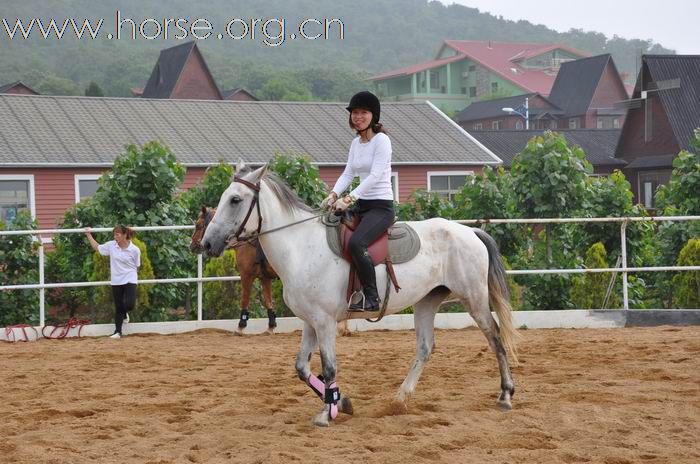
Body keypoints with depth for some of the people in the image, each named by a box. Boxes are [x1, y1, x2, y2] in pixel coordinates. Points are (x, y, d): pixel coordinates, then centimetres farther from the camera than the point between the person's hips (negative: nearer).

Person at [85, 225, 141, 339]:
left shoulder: (134, 250, -11)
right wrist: (89, 235, 15)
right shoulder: (111, 245, -3)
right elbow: (97, 247, 13)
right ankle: (117, 331, 20)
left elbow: (137, 266, 0)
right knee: (118, 307, 7)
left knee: (129, 305, -15)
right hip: (116, 281, 3)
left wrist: (125, 270, -2)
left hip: (130, 281, -2)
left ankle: (124, 313, 23)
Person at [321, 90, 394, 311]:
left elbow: (375, 176, -19)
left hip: (381, 206, -9)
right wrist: (333, 195, -10)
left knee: (356, 242, -31)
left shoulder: (381, 140, -10)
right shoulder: (356, 143, 15)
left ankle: (371, 297, -25)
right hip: (361, 205, 9)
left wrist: (349, 199, -27)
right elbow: (348, 173, 9)